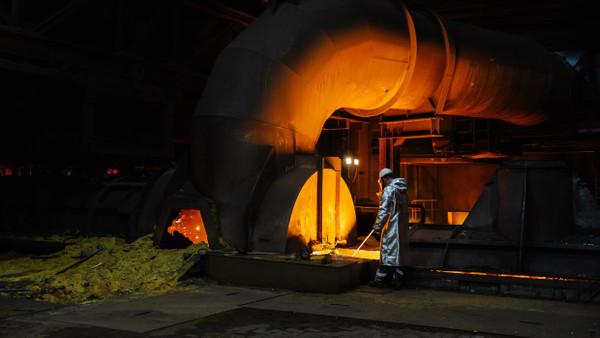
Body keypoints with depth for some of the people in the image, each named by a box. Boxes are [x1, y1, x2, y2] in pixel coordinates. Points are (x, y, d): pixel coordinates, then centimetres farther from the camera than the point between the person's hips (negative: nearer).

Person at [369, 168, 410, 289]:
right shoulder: (403, 190, 14)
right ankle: (397, 281, 11)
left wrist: (377, 227, -12)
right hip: (403, 227, 8)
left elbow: (383, 211, -17)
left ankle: (381, 280, 3)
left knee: (387, 251, -3)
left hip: (392, 227, -8)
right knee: (401, 253, 8)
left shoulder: (388, 190, -12)